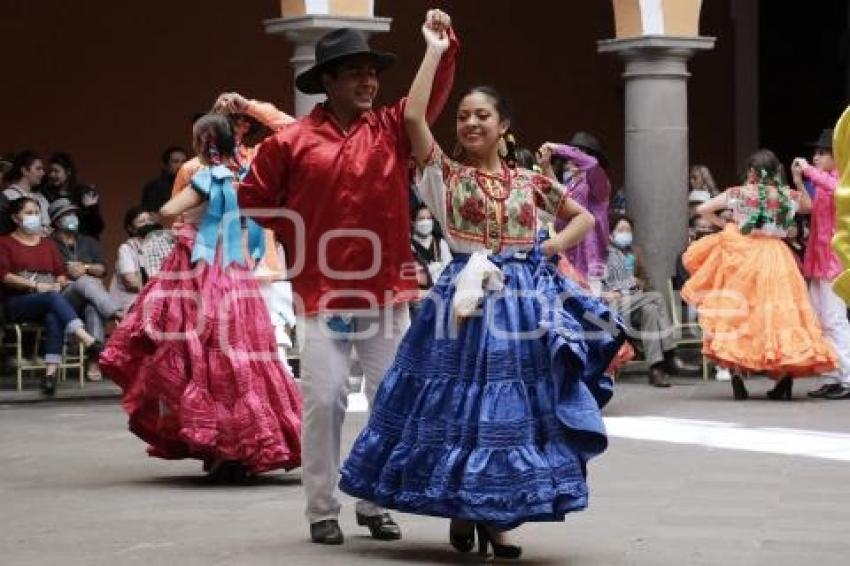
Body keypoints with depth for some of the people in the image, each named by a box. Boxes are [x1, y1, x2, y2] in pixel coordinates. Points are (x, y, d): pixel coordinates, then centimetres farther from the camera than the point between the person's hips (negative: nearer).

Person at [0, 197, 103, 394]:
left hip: (48, 300, 3)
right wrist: (36, 285, -16)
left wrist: (58, 285, -8)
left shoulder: (47, 243, 24)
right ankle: (89, 342, -51)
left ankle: (51, 371, -48)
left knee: (54, 317, -35)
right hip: (17, 302, -3)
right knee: (53, 298, -35)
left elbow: (61, 273, 16)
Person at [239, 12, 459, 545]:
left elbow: (434, 94, -9)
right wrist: (297, 238, 5)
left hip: (387, 293, 3)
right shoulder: (292, 140, -2)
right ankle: (323, 511, 8)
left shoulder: (392, 128, 4)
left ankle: (376, 503, 19)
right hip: (322, 296, -2)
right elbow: (253, 197, 7)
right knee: (324, 401, -2)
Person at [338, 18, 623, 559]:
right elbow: (413, 117, -13)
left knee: (514, 402, 3)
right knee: (462, 398, -1)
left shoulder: (530, 181, 9)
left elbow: (585, 218, 18)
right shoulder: (447, 173, 2)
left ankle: (497, 516, 13)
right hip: (467, 296, -2)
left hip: (523, 301, 2)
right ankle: (461, 510, 13)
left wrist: (549, 248, 0)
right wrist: (435, 51, -9)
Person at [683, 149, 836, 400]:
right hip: (776, 259, 2)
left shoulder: (738, 193, -3)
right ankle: (785, 378, -1)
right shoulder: (788, 196, 2)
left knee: (737, 316, 6)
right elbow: (808, 206, 23)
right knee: (780, 313, 5)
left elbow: (702, 209, 3)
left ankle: (737, 375, 0)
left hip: (742, 256, -2)